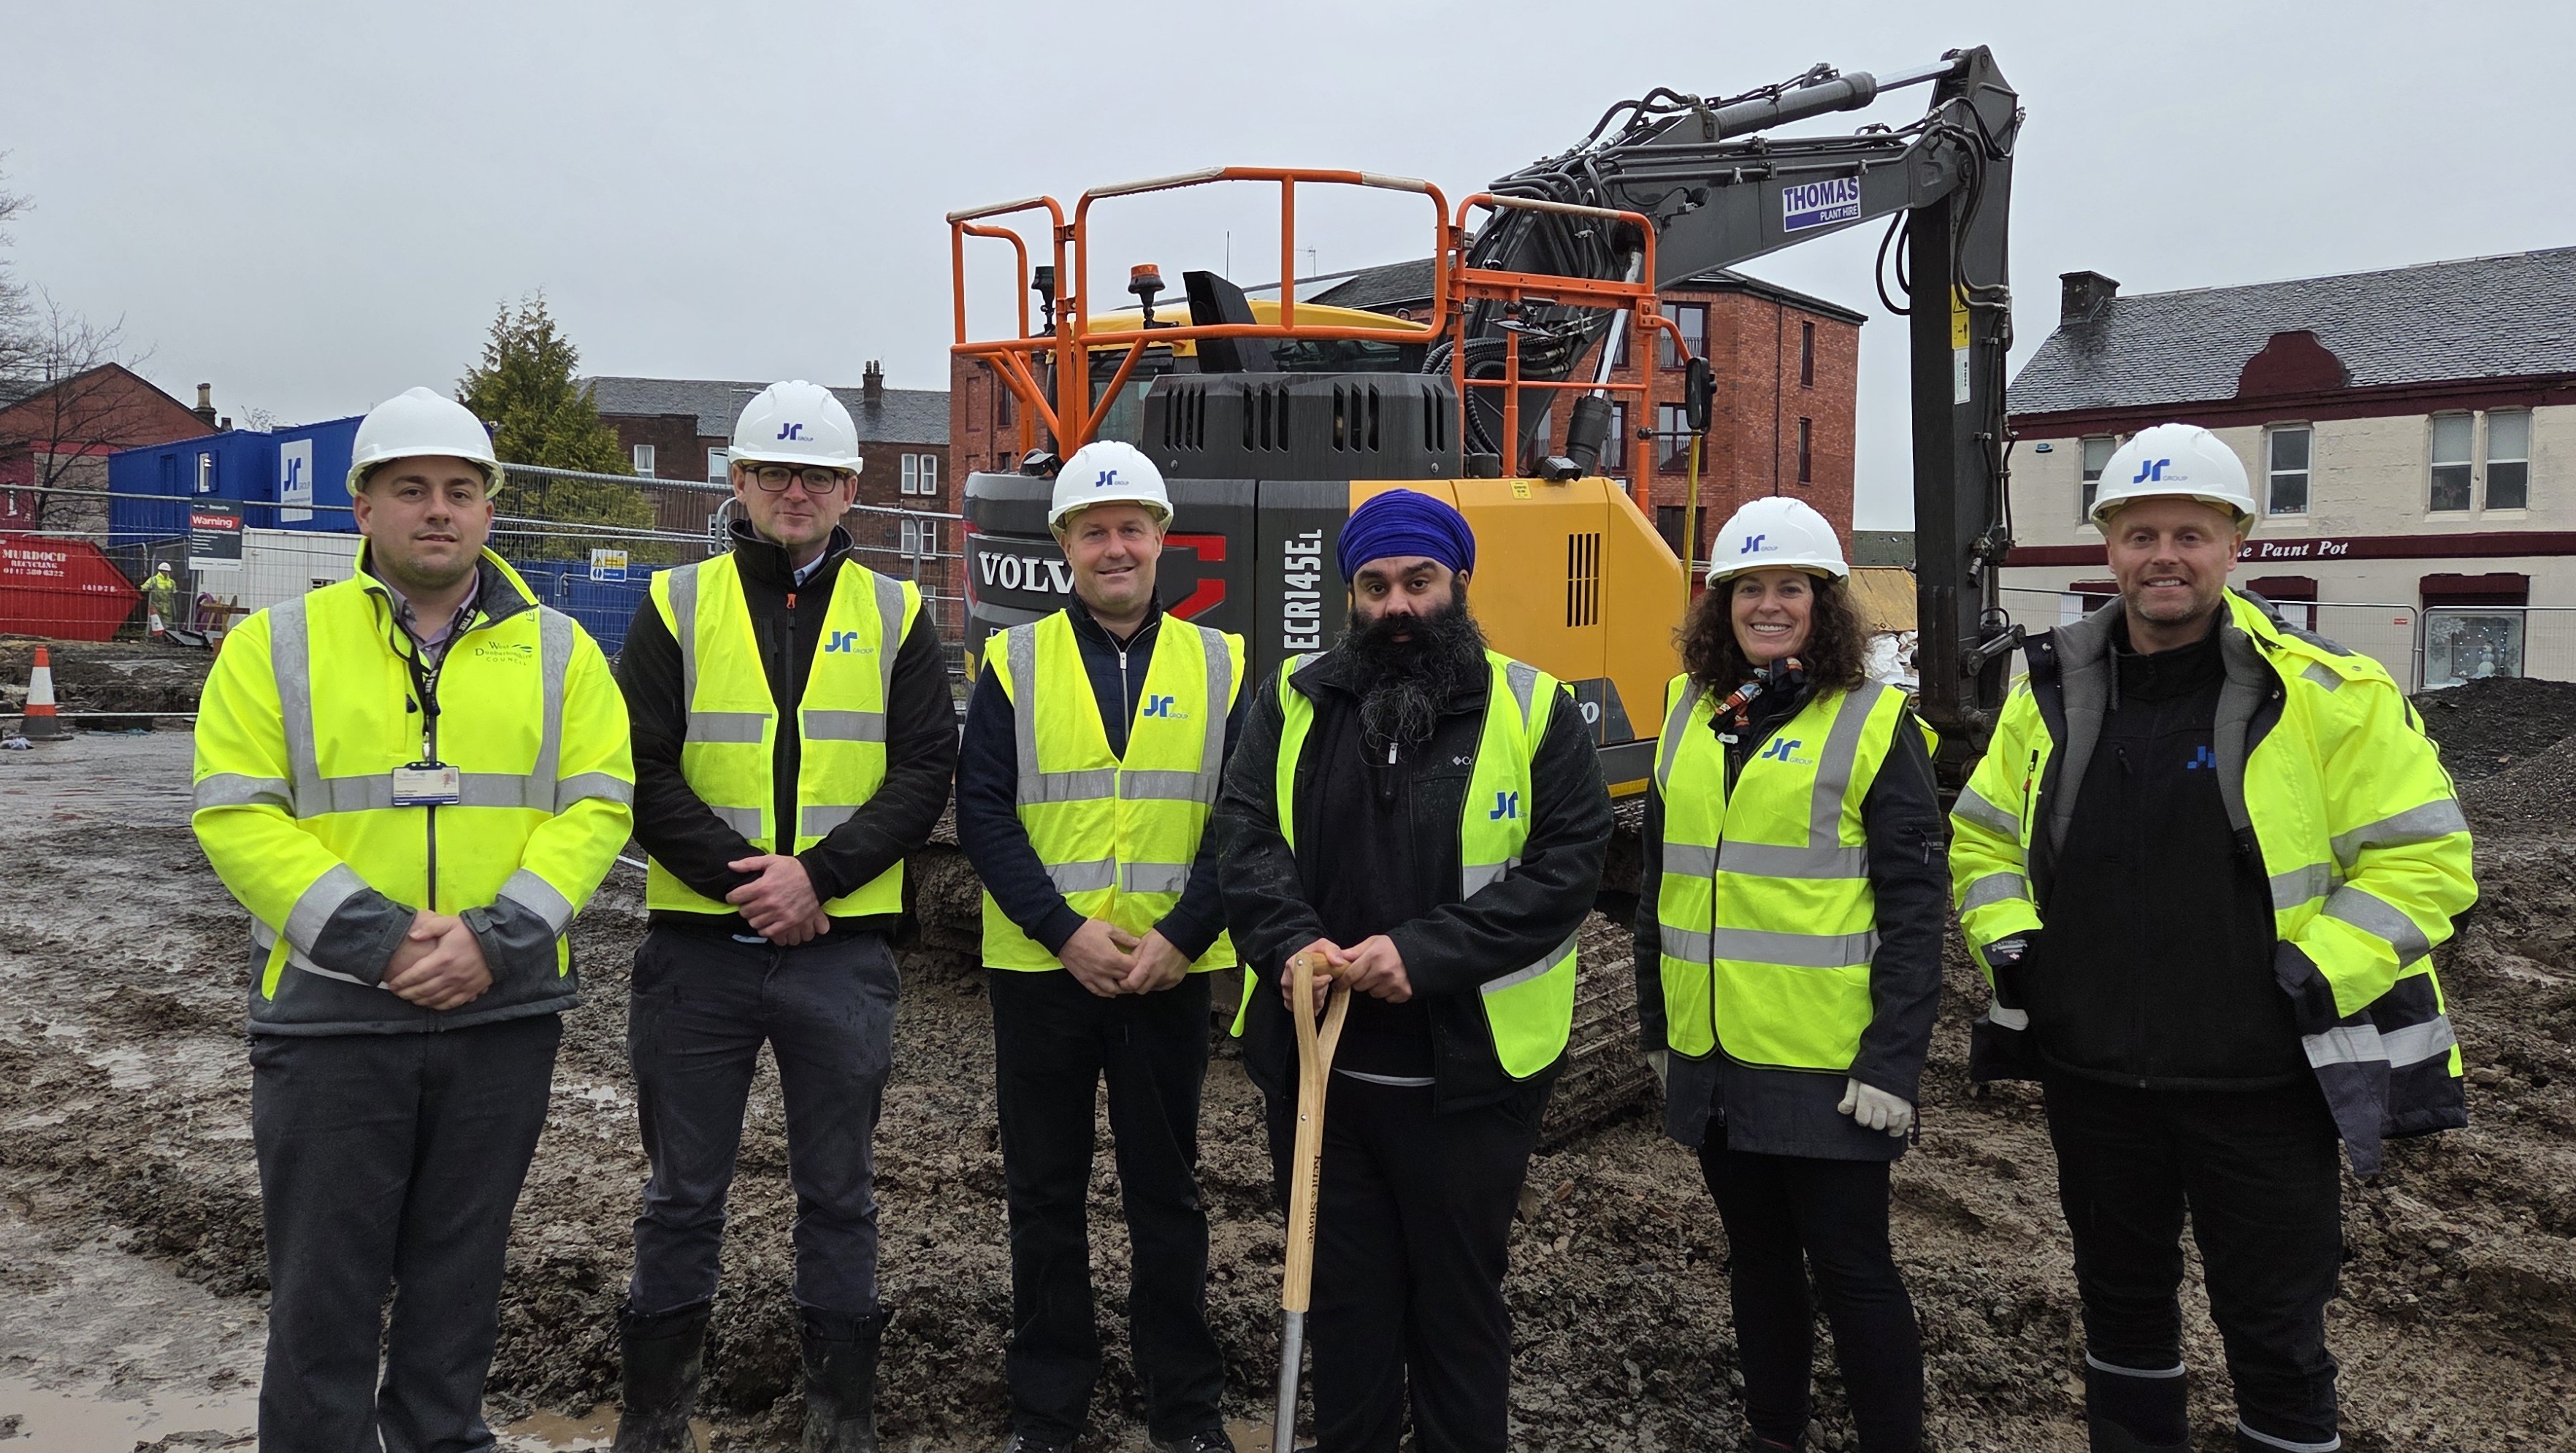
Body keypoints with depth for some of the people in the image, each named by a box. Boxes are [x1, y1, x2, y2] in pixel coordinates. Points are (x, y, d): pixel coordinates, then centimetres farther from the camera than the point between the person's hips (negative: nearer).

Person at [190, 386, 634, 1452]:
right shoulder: (278, 645, 1)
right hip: (329, 1013, -1)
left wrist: (497, 936, -16)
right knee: (325, 1279, 7)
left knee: (461, 1270, 16)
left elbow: (597, 805, -2)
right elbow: (236, 815, -6)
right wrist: (373, 937, -17)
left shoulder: (557, 649, 5)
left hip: (503, 1012, 2)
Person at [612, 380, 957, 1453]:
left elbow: (925, 771, -2)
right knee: (684, 1192, 11)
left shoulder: (895, 614, 5)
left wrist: (818, 873, -14)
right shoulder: (677, 606, 4)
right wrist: (741, 877, -14)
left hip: (841, 950, 0)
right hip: (697, 948, 0)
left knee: (838, 1193, 10)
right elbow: (640, 770, -3)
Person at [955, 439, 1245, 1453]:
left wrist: (1179, 937, -12)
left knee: (1166, 1191, 11)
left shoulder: (1218, 665, 3)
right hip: (1039, 970, 0)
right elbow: (982, 814, -4)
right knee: (1045, 1195, 11)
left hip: (1171, 974, 0)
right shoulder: (1016, 663, 1)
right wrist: (1066, 931, -15)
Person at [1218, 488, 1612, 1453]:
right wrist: (1292, 941, -20)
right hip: (1315, 1061, 3)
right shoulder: (1294, 702, 5)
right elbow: (1248, 836, -1)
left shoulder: (1534, 711, -3)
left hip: (1467, 1073, -2)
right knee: (1342, 1294, 17)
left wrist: (1426, 953, -20)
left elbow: (1570, 862, -10)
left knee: (1459, 1300, 13)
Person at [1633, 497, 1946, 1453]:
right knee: (1757, 1257, 18)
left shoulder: (1874, 726, -7)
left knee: (1850, 1267, 5)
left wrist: (1893, 1063, -15)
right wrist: (1655, 1026, 14)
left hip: (1827, 1068, -5)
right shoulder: (1688, 718, 8)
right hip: (1713, 1058, 5)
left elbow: (1916, 908, -10)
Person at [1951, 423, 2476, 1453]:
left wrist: (2317, 974, -17)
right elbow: (1983, 838, 14)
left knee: (2274, 1329, 8)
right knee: (2121, 1300, 20)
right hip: (2092, 1072, 4)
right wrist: (2010, 946, -1)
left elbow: (2423, 857, -7)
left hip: (2260, 1082, -4)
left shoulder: (2331, 698, -8)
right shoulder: (2054, 694, 3)